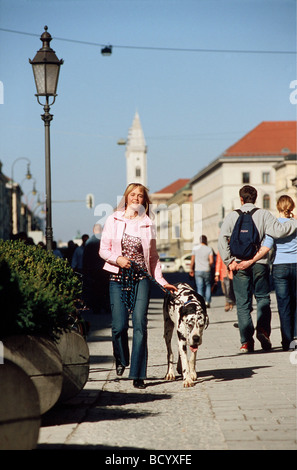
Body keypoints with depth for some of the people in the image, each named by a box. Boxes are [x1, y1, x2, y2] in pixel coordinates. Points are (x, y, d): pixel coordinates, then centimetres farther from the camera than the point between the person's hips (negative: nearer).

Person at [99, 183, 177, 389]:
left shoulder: (148, 224, 8)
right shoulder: (114, 220, 5)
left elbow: (153, 256, 14)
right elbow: (103, 250, 6)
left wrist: (161, 281, 8)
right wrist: (117, 259, -13)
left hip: (141, 278, 0)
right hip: (118, 278, 0)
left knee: (140, 324, -10)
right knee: (119, 325, -4)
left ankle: (138, 374, -6)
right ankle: (121, 359, 28)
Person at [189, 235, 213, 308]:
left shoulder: (195, 248, 0)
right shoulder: (209, 249, -2)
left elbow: (192, 260, 1)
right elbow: (211, 261, -8)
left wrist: (191, 269, 12)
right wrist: (208, 267, 11)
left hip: (198, 271, 0)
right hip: (207, 271, 0)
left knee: (200, 288, 2)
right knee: (208, 286, 16)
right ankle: (207, 301, 9)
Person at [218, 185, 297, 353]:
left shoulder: (233, 216, 3)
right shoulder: (263, 214, 0)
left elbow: (223, 238, -8)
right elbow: (278, 231, -12)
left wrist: (229, 260, -6)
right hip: (260, 263, 0)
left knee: (243, 303, 4)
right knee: (263, 298, 13)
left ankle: (246, 341, -1)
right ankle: (263, 329, -10)